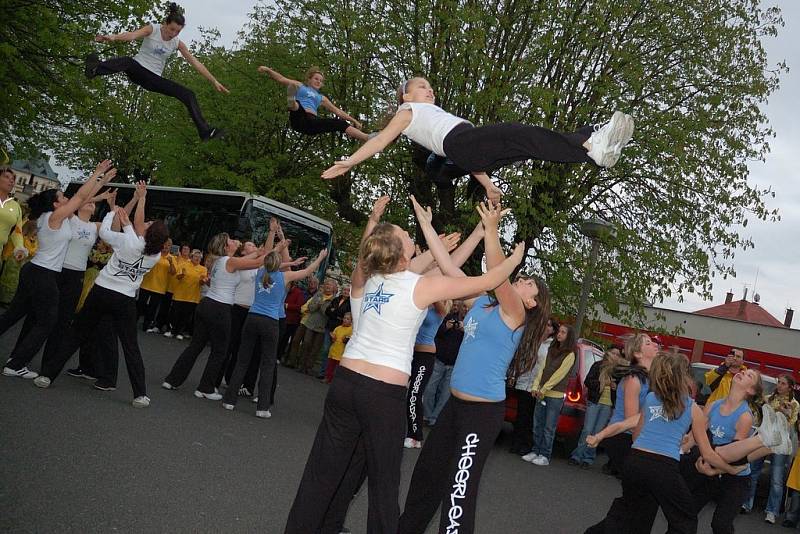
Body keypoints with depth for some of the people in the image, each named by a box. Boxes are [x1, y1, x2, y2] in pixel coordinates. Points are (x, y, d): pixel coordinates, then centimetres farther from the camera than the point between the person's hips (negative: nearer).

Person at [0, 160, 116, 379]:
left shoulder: (52, 217, 10)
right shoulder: (55, 216, -14)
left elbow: (83, 198, 15)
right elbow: (81, 196, -13)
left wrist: (102, 181, 16)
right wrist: (97, 173, -7)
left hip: (33, 271, 9)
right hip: (44, 276, -9)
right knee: (45, 323, 1)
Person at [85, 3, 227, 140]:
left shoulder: (178, 44, 1)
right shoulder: (152, 30, -10)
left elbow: (196, 63, 1)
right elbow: (133, 35, -29)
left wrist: (214, 81, -3)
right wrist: (114, 37, -50)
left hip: (154, 78, 3)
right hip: (138, 68, -3)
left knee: (189, 95, -10)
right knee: (127, 61, -40)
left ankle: (205, 131, -14)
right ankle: (94, 69, -66)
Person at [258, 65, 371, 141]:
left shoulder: (321, 97, 34)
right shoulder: (300, 86, 25)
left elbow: (337, 111, 33)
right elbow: (281, 79, 15)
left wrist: (353, 120, 27)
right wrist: (267, 70, 0)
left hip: (313, 123, 4)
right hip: (299, 119, -3)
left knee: (341, 123, -12)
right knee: (296, 105, -37)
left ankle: (369, 138, -21)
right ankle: (292, 102, -75)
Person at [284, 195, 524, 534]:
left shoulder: (362, 280, 7)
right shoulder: (422, 286, -7)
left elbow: (364, 255, 33)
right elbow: (487, 282, 1)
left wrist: (373, 220, 33)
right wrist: (517, 257, 16)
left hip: (346, 382, 5)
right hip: (385, 395, -5)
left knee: (324, 473, 12)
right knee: (383, 483, 7)